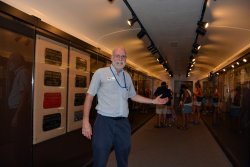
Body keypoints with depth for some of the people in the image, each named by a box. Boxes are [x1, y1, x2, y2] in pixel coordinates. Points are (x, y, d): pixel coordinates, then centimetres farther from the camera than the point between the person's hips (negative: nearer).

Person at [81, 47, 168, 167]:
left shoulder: (127, 76, 12)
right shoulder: (100, 73, -2)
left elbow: (133, 96, 23)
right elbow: (89, 96, -4)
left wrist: (153, 101, 18)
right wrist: (86, 121, -11)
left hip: (123, 123, 5)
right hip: (104, 122, -4)